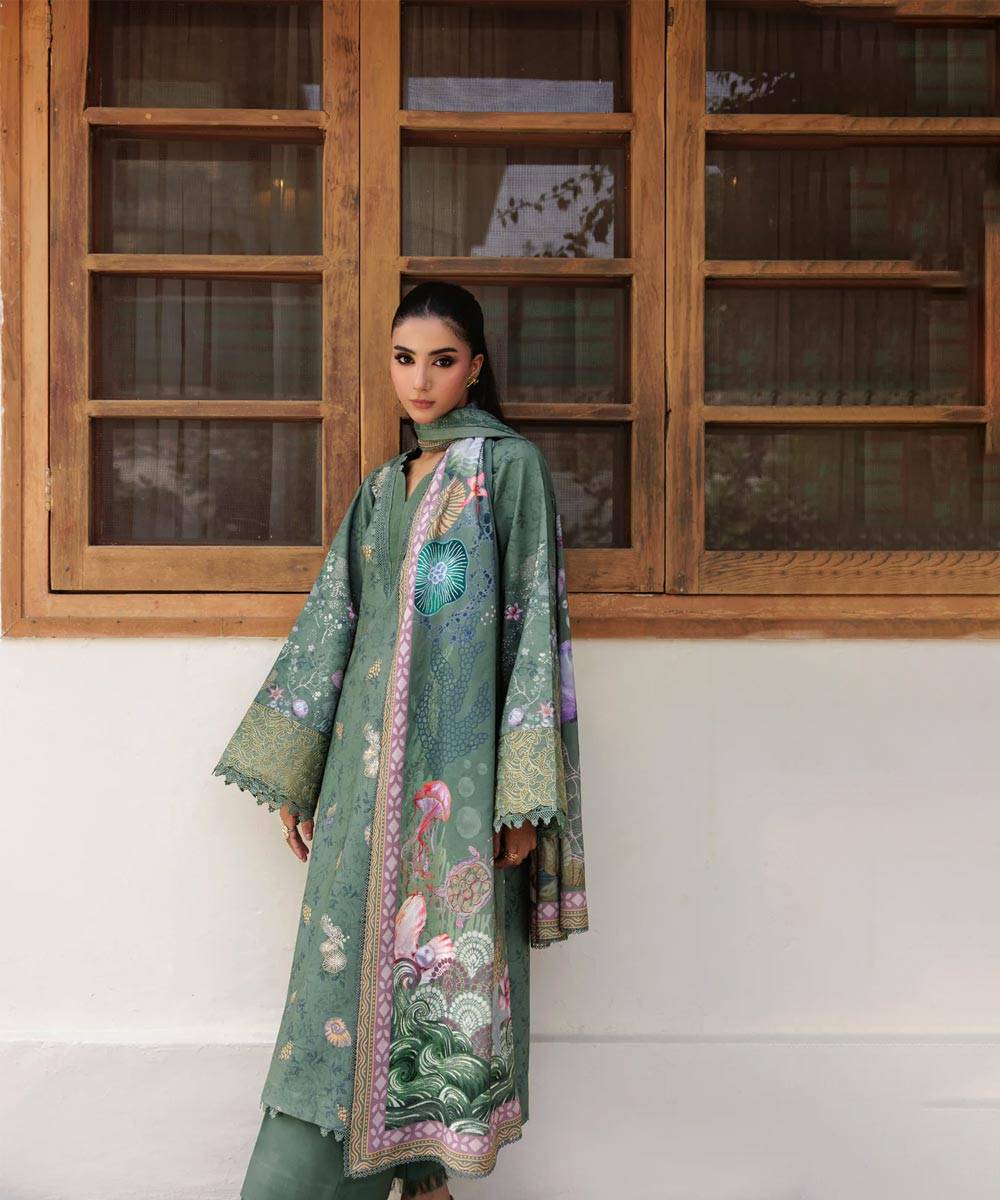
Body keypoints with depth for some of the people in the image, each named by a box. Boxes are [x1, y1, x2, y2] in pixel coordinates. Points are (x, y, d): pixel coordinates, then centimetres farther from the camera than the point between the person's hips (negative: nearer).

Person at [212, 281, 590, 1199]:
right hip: (371, 758, 5)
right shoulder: (383, 489, 17)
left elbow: (536, 622, -7)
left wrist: (524, 793, -14)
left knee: (450, 959, -2)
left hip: (460, 761, -5)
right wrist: (295, 773, 13)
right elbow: (333, 623, 17)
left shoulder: (510, 465, 0)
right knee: (359, 956, 6)